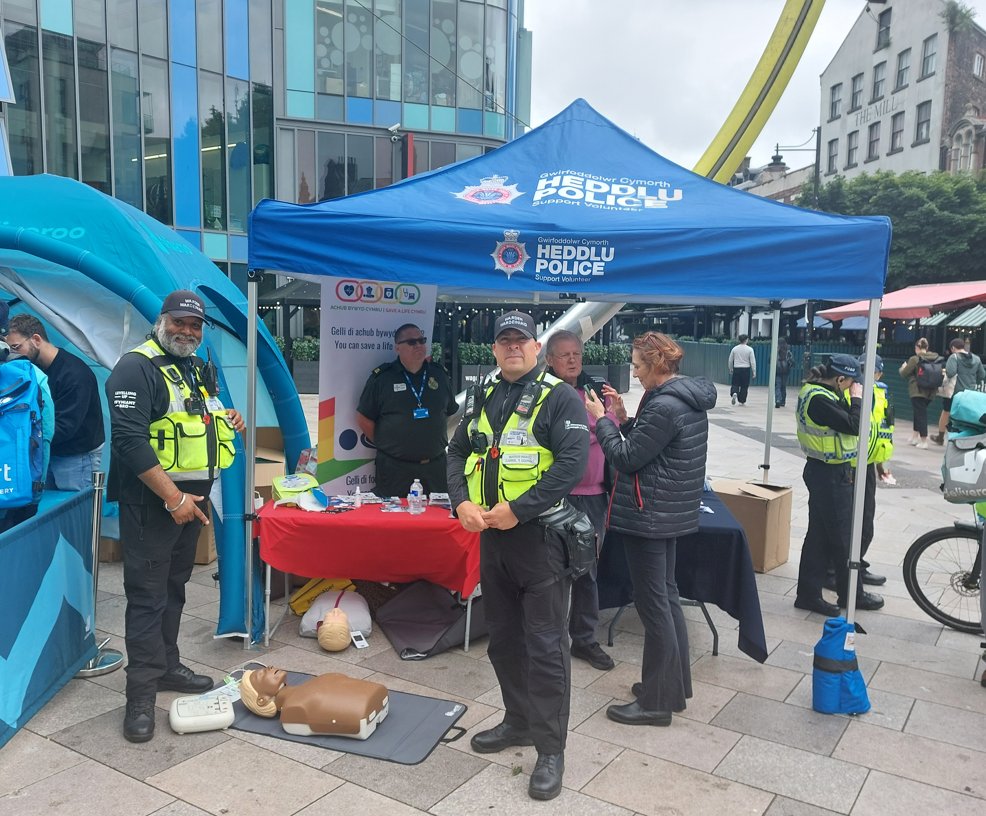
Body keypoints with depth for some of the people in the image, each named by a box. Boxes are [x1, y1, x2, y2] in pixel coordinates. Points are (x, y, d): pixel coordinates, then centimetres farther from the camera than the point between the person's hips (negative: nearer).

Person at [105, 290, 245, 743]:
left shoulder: (199, 369, 14)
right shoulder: (137, 367, -13)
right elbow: (130, 439, -22)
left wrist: (223, 418, 5)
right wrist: (173, 497, -23)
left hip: (190, 497, 8)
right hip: (152, 500, -8)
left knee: (174, 587, 17)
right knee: (148, 594, -4)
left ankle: (167, 667, 30)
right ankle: (141, 693, 5)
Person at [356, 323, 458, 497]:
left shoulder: (439, 375, 9)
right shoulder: (382, 377, -2)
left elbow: (450, 412, 19)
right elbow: (363, 419, 1)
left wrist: (438, 440, 13)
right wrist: (384, 444, 0)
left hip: (435, 466, 3)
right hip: (394, 468, -3)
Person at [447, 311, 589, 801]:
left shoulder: (559, 397, -9)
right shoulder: (482, 398, 12)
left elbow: (572, 463, -19)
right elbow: (458, 452, 15)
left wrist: (517, 510, -20)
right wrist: (462, 502, -3)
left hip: (540, 536, -7)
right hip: (491, 535, 7)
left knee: (545, 645, 0)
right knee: (503, 637, 18)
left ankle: (551, 750, 12)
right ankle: (518, 721, 37)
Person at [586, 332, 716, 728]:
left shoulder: (664, 406, -22)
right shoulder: (688, 398, 9)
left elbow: (627, 458, -17)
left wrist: (602, 420, -6)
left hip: (648, 516, -10)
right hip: (671, 513, 10)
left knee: (653, 604, -1)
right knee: (667, 595, 19)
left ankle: (656, 701, 11)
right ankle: (675, 684, 32)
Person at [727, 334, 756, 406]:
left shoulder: (734, 349, 2)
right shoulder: (749, 349, -5)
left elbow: (730, 360, 8)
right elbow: (753, 361, -5)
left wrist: (730, 369, 21)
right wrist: (754, 372, 0)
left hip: (736, 369, 1)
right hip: (746, 369, -1)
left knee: (735, 384, 8)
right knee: (744, 386, 9)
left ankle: (734, 393, -22)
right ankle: (742, 401, 13)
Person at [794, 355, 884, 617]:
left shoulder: (817, 392, 9)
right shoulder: (819, 399, -23)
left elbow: (842, 421, 13)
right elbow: (853, 426, -23)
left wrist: (851, 399, 3)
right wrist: (856, 398, -13)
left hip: (825, 472, 10)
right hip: (830, 475, -10)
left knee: (820, 535, 13)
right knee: (842, 537, 6)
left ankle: (809, 594, 19)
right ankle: (852, 594, 23)